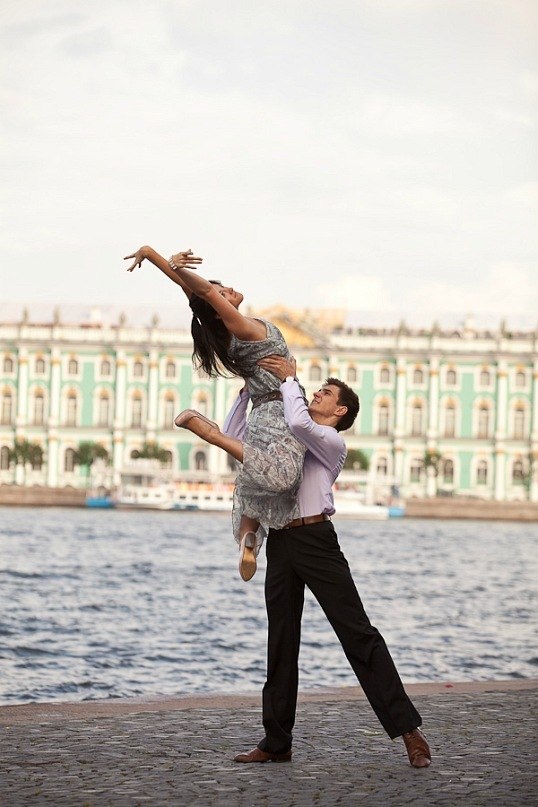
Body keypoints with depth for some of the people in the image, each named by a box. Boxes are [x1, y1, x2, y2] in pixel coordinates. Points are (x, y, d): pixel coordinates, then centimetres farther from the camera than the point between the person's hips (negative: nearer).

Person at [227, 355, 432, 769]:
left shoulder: (332, 443, 1)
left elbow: (299, 423, -19)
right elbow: (234, 436, 29)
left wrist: (290, 379, -6)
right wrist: (250, 390, 19)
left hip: (316, 540, -7)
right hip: (280, 544, 7)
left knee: (358, 633, -9)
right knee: (281, 644, 8)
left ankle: (408, 730, -9)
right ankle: (276, 743, 13)